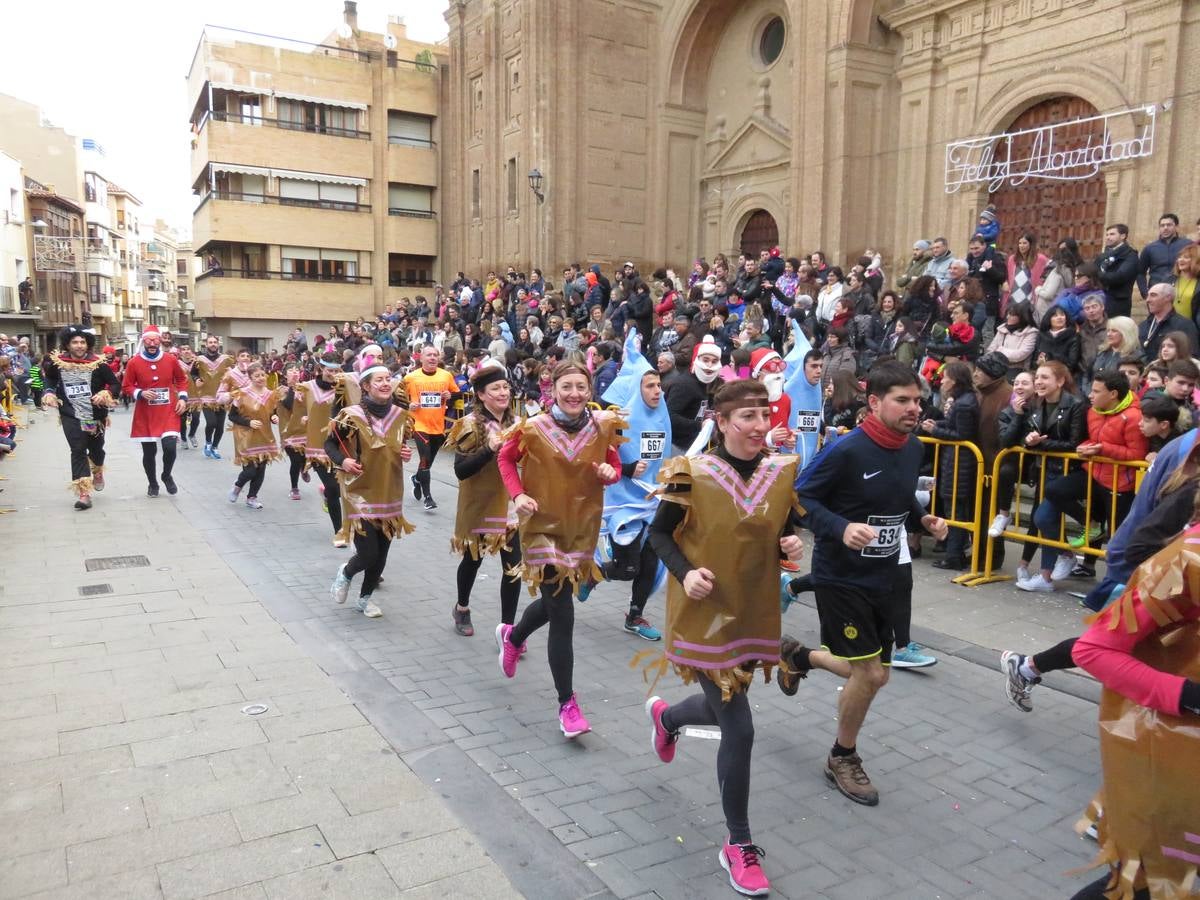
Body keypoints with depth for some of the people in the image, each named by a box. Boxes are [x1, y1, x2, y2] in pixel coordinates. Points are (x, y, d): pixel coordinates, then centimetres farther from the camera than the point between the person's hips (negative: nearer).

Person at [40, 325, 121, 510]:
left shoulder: (98, 364, -8)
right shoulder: (57, 363, -3)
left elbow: (116, 385, -2)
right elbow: (49, 379, 18)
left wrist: (105, 394, -21)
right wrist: (49, 393, 1)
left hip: (95, 415, 1)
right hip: (71, 415, 0)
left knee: (96, 449, 16)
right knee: (78, 450, -10)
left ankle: (97, 471, 50)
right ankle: (83, 493, -10)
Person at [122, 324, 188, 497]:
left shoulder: (171, 360, -1)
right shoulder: (134, 362, -5)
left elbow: (181, 379, 14)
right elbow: (126, 386, 1)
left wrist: (183, 398, 1)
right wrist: (141, 393, -17)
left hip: (168, 412, 0)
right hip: (146, 415, 0)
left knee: (170, 447, -12)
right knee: (149, 452, 8)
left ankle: (167, 476, 17)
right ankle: (152, 483, 29)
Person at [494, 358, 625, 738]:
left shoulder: (603, 427, -6)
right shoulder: (533, 428, -13)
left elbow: (614, 466, 7)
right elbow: (506, 458, 3)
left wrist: (610, 473, -16)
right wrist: (518, 494, -11)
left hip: (582, 529, 4)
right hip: (543, 527, -4)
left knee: (555, 601, 22)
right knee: (563, 618, -6)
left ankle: (512, 636, 55)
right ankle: (567, 704, 10)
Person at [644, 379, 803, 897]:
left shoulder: (783, 472, -3)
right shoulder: (692, 474, -16)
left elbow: (788, 531, 10)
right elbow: (659, 534, -5)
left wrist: (791, 546, -12)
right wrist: (685, 572, -21)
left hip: (756, 613, 5)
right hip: (706, 615, -5)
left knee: (726, 709, 22)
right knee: (739, 729, -4)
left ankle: (666, 716, 58)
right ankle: (738, 845, 18)